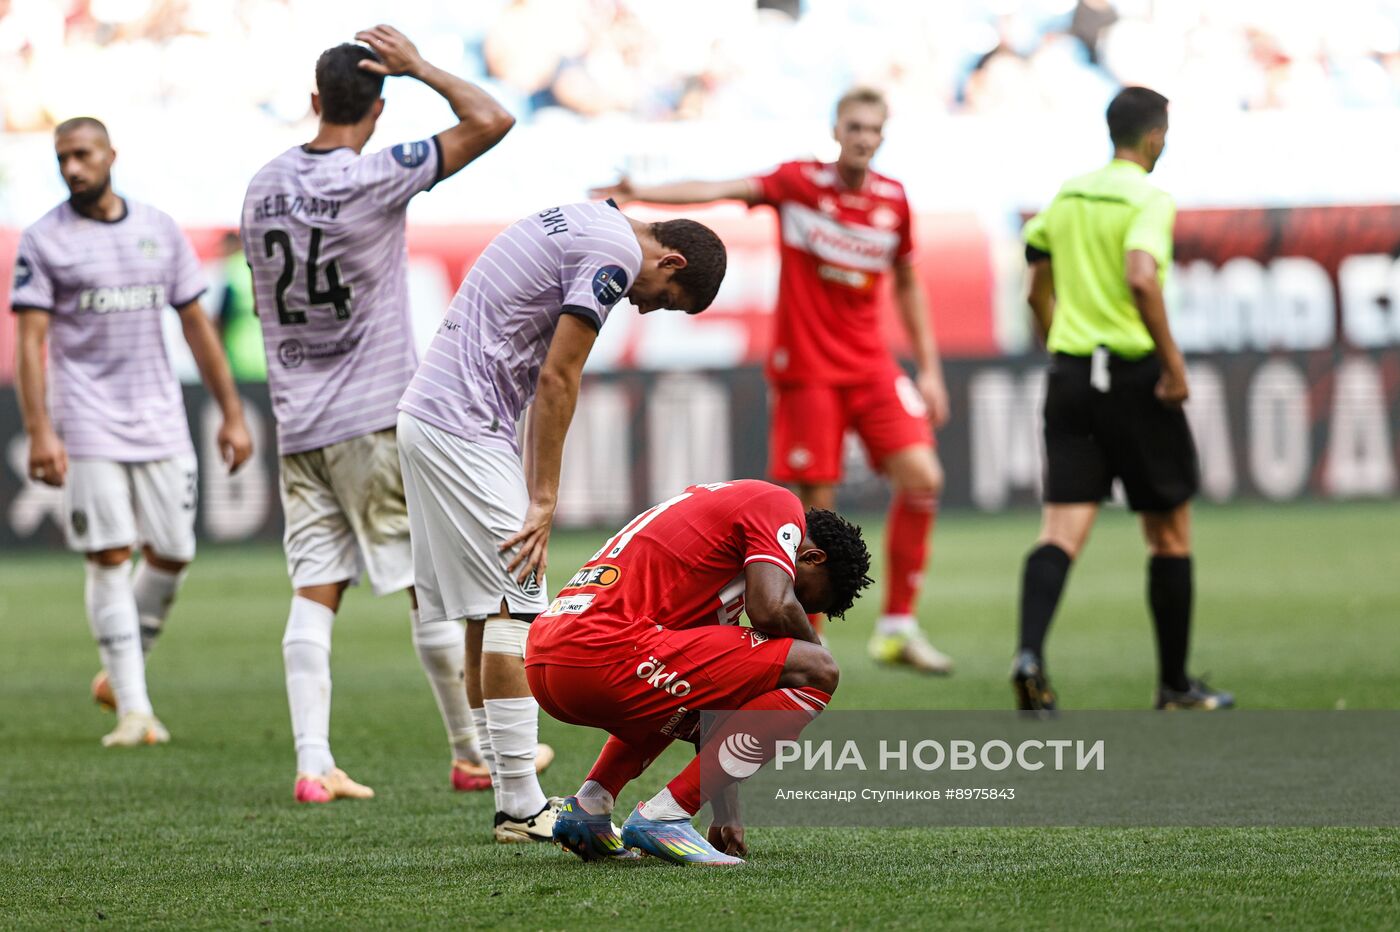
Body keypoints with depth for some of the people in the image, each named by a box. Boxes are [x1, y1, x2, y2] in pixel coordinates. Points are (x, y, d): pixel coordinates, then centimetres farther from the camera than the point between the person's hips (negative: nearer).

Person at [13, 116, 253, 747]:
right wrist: (40, 431, -16)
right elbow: (30, 341, -6)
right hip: (88, 425, -4)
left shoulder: (159, 230, 9)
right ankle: (134, 709, -6)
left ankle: (116, 679, 24)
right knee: (110, 558, -8)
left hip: (160, 421, 4)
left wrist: (231, 414, 10)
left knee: (171, 555, 4)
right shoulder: (44, 240, -1)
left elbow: (197, 326, 13)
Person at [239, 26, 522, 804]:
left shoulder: (263, 186, 6)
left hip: (297, 426, 5)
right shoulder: (376, 178, -14)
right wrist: (419, 68, -3)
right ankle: (474, 754, 13)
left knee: (315, 590, 1)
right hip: (377, 419, -5)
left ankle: (313, 764, -8)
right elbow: (490, 121, -16)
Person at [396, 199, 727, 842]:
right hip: (465, 431, -10)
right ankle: (523, 809, -8)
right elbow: (557, 379, -13)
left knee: (487, 614, 10)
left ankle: (515, 803, 11)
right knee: (512, 604, -8)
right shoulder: (616, 252, -11)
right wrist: (543, 500, -9)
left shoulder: (583, 223, 20)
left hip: (425, 415, 10)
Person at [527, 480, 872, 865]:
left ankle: (588, 805, 18)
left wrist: (726, 816, 35)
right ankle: (664, 816, -7)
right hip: (604, 655, -10)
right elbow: (772, 609, -13)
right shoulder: (779, 505, 6)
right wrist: (813, 646, 11)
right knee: (815, 672, -5)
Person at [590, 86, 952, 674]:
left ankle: (897, 627, -1)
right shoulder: (799, 183, -6)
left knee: (922, 477, -11)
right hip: (805, 370, -4)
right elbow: (720, 190, -19)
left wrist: (929, 368, 13)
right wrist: (641, 194, -34)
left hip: (871, 367, 4)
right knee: (814, 505, -5)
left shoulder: (893, 200, 5)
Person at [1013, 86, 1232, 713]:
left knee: (1062, 531, -2)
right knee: (1169, 535, 10)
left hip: (1068, 374, 5)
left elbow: (1038, 291, 17)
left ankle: (1030, 653, -26)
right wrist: (1173, 362, -20)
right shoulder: (1148, 199, -10)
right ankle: (1174, 686, 16)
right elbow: (1141, 278, -26)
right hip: (1133, 373, -5)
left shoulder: (1067, 196, 11)